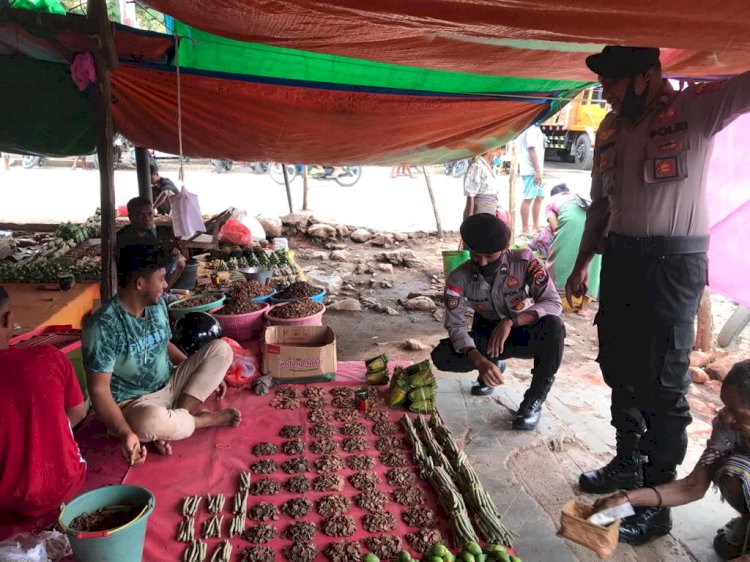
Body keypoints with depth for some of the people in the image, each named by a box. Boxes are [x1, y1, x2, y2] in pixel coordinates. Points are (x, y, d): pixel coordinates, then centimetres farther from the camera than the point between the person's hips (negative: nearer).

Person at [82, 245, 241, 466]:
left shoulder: (157, 305, -1)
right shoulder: (104, 326, -23)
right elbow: (99, 390, -24)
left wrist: (206, 375, 11)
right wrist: (125, 433, -39)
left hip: (170, 385, 7)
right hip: (134, 402, -7)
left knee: (221, 348, -7)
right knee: (151, 421, -42)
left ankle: (176, 419, -15)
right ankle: (206, 419, -7)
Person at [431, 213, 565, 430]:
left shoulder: (524, 260, -23)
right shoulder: (459, 278, -19)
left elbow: (554, 303, -28)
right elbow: (455, 325, -21)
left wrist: (510, 321, -43)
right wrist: (479, 360, -39)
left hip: (526, 334, -2)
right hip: (487, 337, 2)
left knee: (554, 326, -36)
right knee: (441, 357, -22)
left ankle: (535, 399, -15)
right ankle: (495, 364, 10)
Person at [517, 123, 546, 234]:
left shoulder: (534, 127, 18)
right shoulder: (532, 128, -14)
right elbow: (532, 149, -20)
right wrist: (537, 171, -23)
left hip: (535, 169, 11)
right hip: (532, 170, -11)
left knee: (539, 197, 14)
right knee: (528, 199, -6)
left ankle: (536, 226, 21)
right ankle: (525, 229, -2)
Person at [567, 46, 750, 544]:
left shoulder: (697, 109, -8)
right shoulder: (610, 128, 10)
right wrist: (582, 265, 18)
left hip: (673, 262, -6)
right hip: (620, 257, 7)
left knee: (662, 384, 0)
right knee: (619, 368, 16)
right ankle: (629, 463, 36)